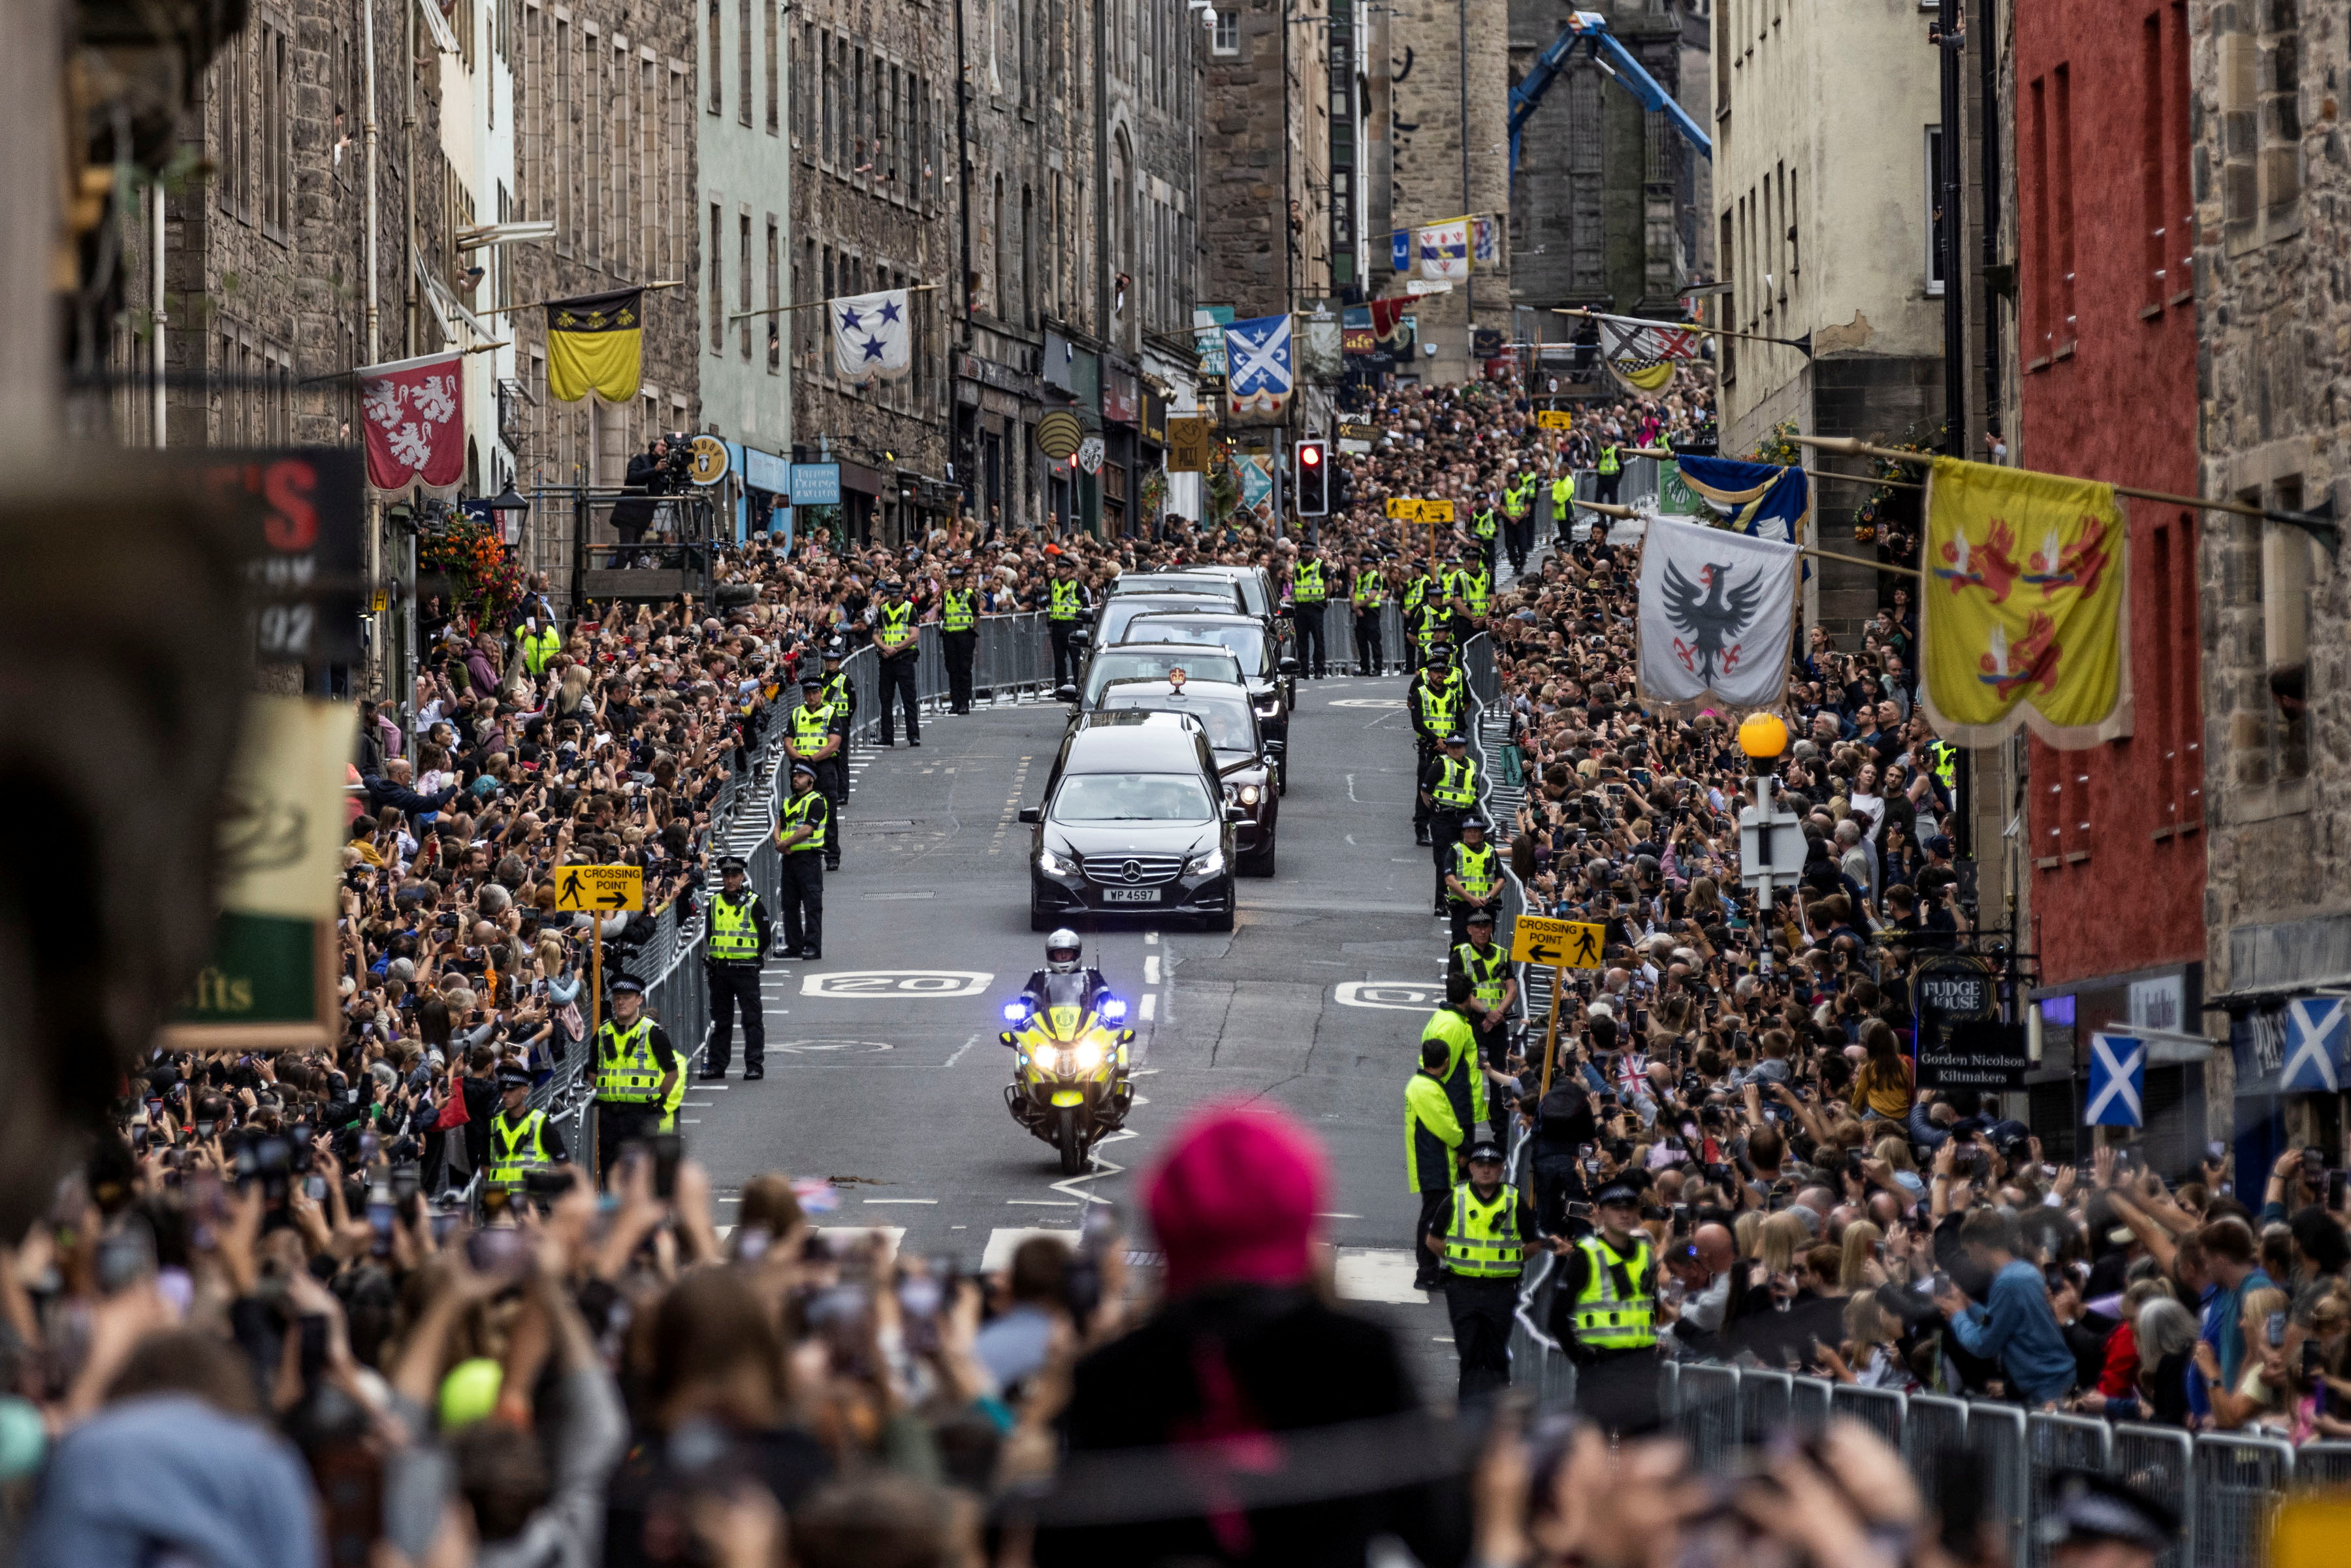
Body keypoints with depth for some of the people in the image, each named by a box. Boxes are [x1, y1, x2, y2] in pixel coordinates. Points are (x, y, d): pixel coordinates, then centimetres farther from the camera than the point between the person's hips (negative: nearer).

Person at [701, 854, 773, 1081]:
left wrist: (753, 958, -2)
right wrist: (714, 957, 7)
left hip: (746, 970, -4)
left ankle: (755, 1065, -2)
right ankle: (717, 1065, 15)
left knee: (752, 1019, -4)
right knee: (721, 1019, 10)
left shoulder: (753, 904, -3)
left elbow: (766, 937, -1)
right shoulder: (715, 903, 9)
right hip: (720, 968, 4)